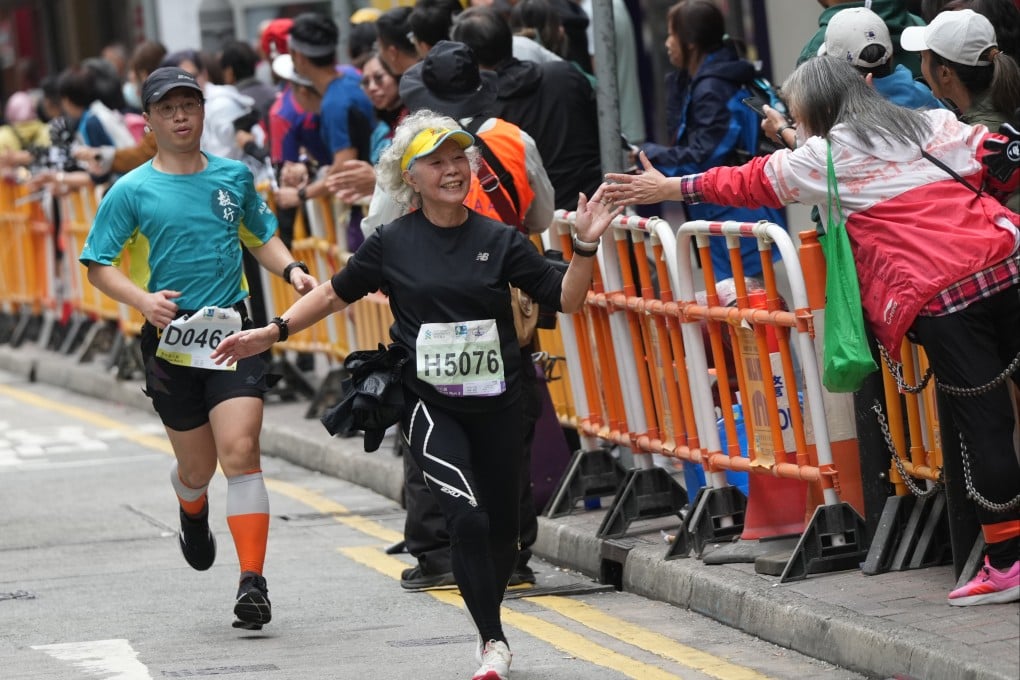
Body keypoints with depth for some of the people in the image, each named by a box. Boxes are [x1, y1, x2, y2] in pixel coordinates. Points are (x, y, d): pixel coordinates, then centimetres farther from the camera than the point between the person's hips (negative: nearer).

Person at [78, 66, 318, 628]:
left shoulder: (234, 176, 8)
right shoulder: (132, 191, -1)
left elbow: (259, 236, 23)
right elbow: (99, 265, 0)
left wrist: (291, 270, 4)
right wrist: (144, 300, -18)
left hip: (233, 333, 1)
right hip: (170, 337, 0)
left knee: (240, 452, -16)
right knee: (197, 464, 10)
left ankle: (252, 582, -15)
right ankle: (193, 514, 49)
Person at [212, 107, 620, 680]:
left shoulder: (500, 240, 0)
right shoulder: (393, 244, -1)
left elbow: (566, 299, 2)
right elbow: (337, 293, 12)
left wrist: (586, 247, -13)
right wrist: (274, 332, 9)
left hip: (498, 402, 2)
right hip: (432, 404, -2)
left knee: (502, 528, 10)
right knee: (467, 517, -19)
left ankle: (489, 615, 36)